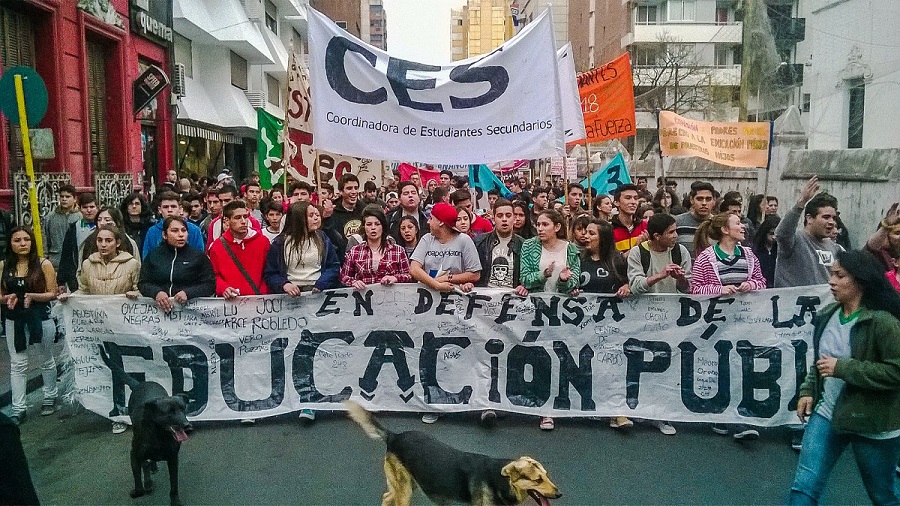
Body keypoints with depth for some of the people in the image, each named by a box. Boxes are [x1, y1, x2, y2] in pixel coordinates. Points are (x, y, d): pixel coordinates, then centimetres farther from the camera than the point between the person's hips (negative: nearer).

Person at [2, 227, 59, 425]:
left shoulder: (44, 264, -8)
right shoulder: (4, 266, 1)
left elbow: (52, 294, -8)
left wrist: (32, 296, -24)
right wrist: (8, 298, -16)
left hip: (40, 318, -2)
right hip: (14, 320, 2)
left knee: (46, 360, 14)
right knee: (17, 364, 2)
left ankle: (50, 398, 31)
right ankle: (18, 409, 7)